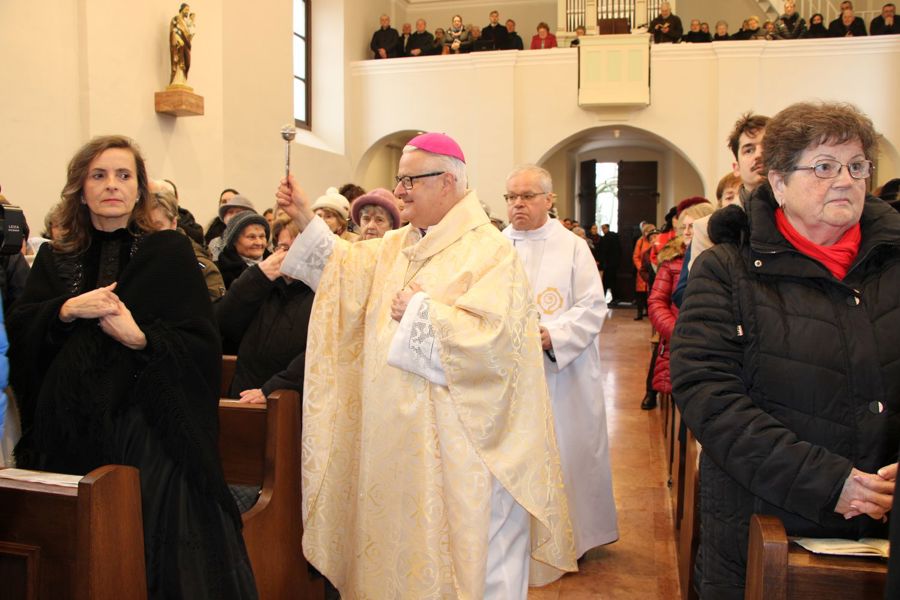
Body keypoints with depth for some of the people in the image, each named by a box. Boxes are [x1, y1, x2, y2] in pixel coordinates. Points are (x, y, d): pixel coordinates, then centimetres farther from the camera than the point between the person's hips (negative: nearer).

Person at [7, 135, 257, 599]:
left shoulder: (170, 251, -2)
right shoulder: (55, 259, 11)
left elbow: (203, 344, -7)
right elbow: (17, 332, 2)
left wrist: (140, 338, -20)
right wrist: (67, 310, -13)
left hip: (148, 426, -3)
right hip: (70, 429, 4)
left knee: (151, 547, 2)